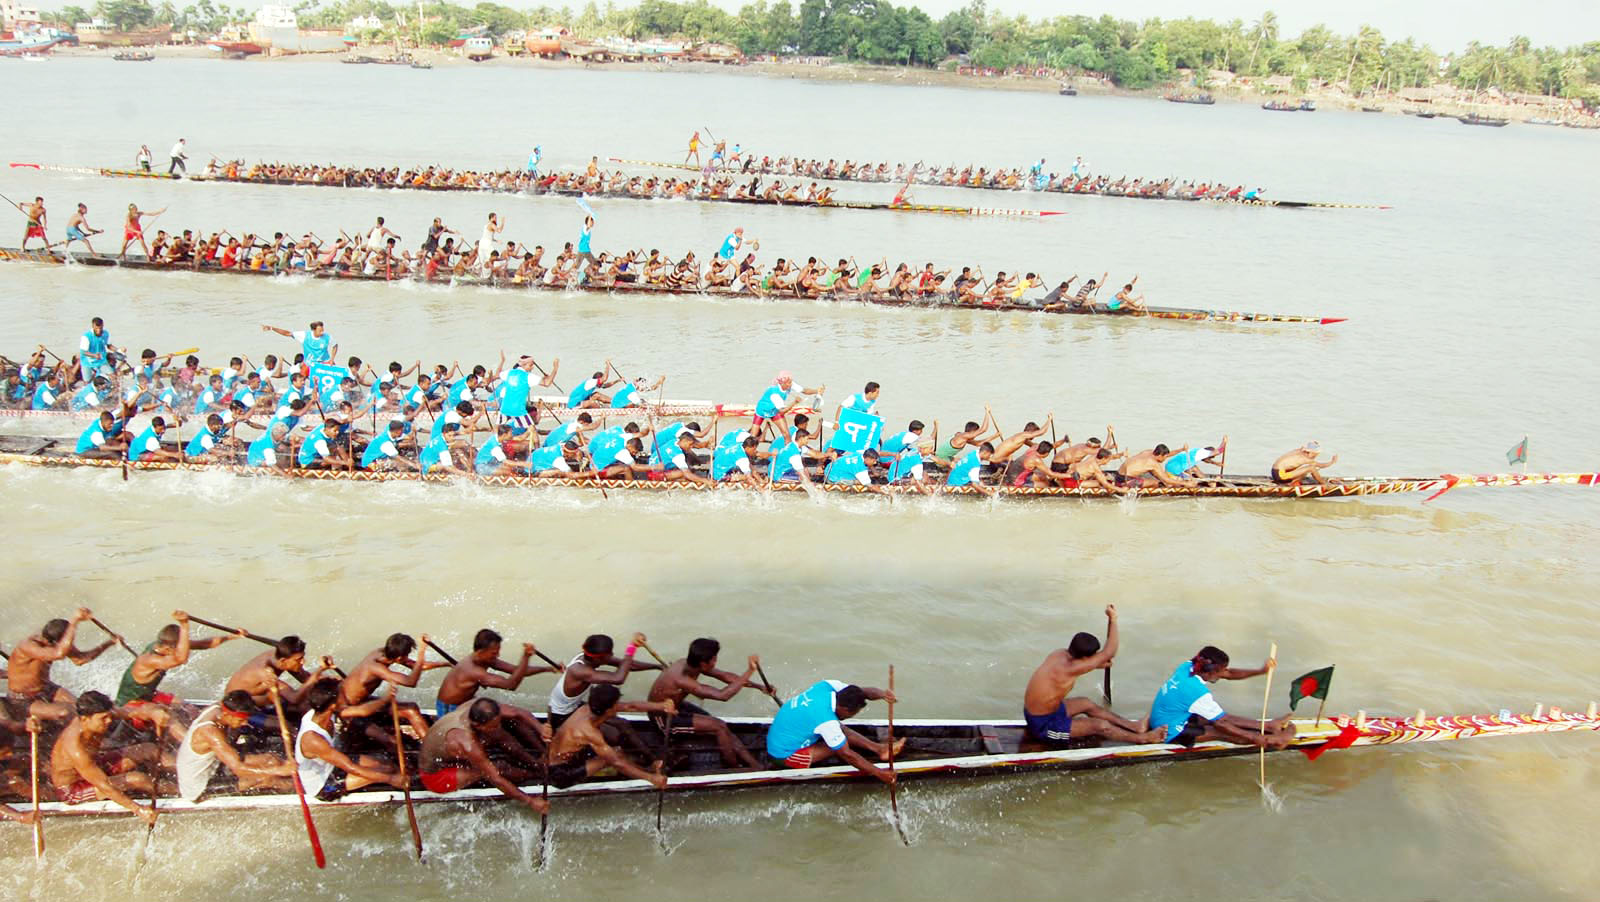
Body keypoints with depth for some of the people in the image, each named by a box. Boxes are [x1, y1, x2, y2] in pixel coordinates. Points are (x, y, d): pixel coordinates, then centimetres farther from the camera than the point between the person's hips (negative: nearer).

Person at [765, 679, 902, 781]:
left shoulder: (827, 685, -13)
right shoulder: (826, 721, -33)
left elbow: (864, 692, -9)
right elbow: (847, 754, -25)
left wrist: (881, 693, -31)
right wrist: (879, 773, -21)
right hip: (785, 754, -8)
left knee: (840, 730, 2)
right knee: (840, 748, -14)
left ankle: (878, 748, 5)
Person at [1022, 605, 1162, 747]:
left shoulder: (1060, 653, -6)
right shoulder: (1070, 669, -31)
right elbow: (1108, 653, -28)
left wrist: (1098, 664, 14)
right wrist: (1112, 619, -25)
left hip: (1035, 712, 9)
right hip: (1044, 725, -9)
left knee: (1087, 705, 22)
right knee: (1101, 726, -3)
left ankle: (1135, 727, 33)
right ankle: (1143, 738, 17)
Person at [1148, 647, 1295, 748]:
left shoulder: (1188, 666, -9)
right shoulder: (1199, 693, -31)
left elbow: (1229, 673, 0)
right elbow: (1221, 724, -20)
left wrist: (1261, 670, -10)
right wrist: (1254, 739, -14)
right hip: (1171, 732, -9)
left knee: (1223, 717, 8)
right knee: (1221, 733, -8)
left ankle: (1269, 726, 13)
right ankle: (1273, 740, 1)